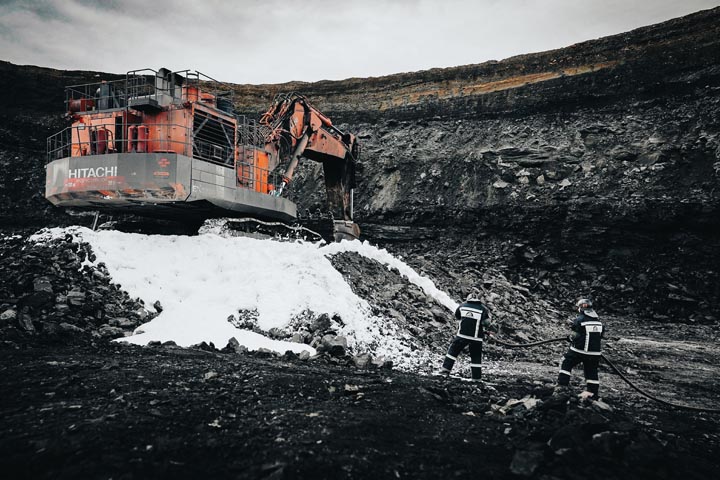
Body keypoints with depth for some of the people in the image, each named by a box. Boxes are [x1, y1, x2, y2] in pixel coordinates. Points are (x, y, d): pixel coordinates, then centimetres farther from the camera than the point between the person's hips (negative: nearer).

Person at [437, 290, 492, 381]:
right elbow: (486, 323, -8)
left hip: (462, 335, 1)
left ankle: (445, 369, 12)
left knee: (453, 350, 15)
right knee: (476, 357, 12)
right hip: (476, 338, -1)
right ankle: (476, 377, 15)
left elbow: (457, 316, 16)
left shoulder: (462, 306, 3)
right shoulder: (483, 309, -4)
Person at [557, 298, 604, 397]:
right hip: (594, 352, 5)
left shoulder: (579, 320, -14)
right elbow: (600, 335, 14)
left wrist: (570, 338, 5)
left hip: (579, 350, -5)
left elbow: (577, 336, -14)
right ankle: (593, 392, 20)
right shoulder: (598, 321, 6)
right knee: (591, 371, 16)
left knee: (566, 364, 11)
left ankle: (562, 384, 6)